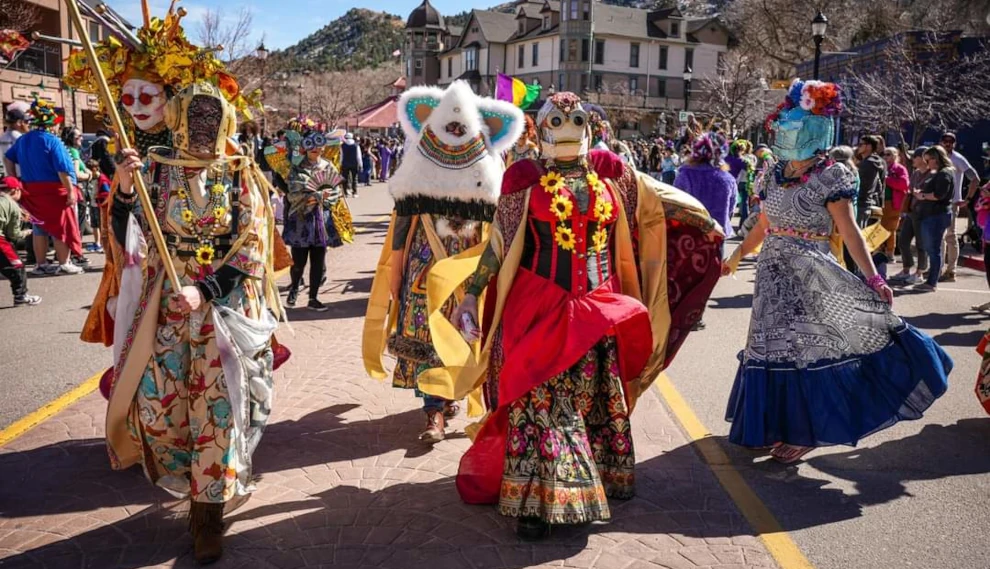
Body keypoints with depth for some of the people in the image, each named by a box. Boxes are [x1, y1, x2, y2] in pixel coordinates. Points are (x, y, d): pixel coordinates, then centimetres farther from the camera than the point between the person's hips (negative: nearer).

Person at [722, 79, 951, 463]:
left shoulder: (830, 176, -9)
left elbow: (849, 231, -13)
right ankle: (780, 426, 27)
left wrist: (873, 278, -21)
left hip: (809, 275, -6)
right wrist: (737, 256, 24)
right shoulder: (775, 175, 8)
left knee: (807, 348, -2)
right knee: (777, 347, 12)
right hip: (773, 273, 6)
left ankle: (805, 431, 12)